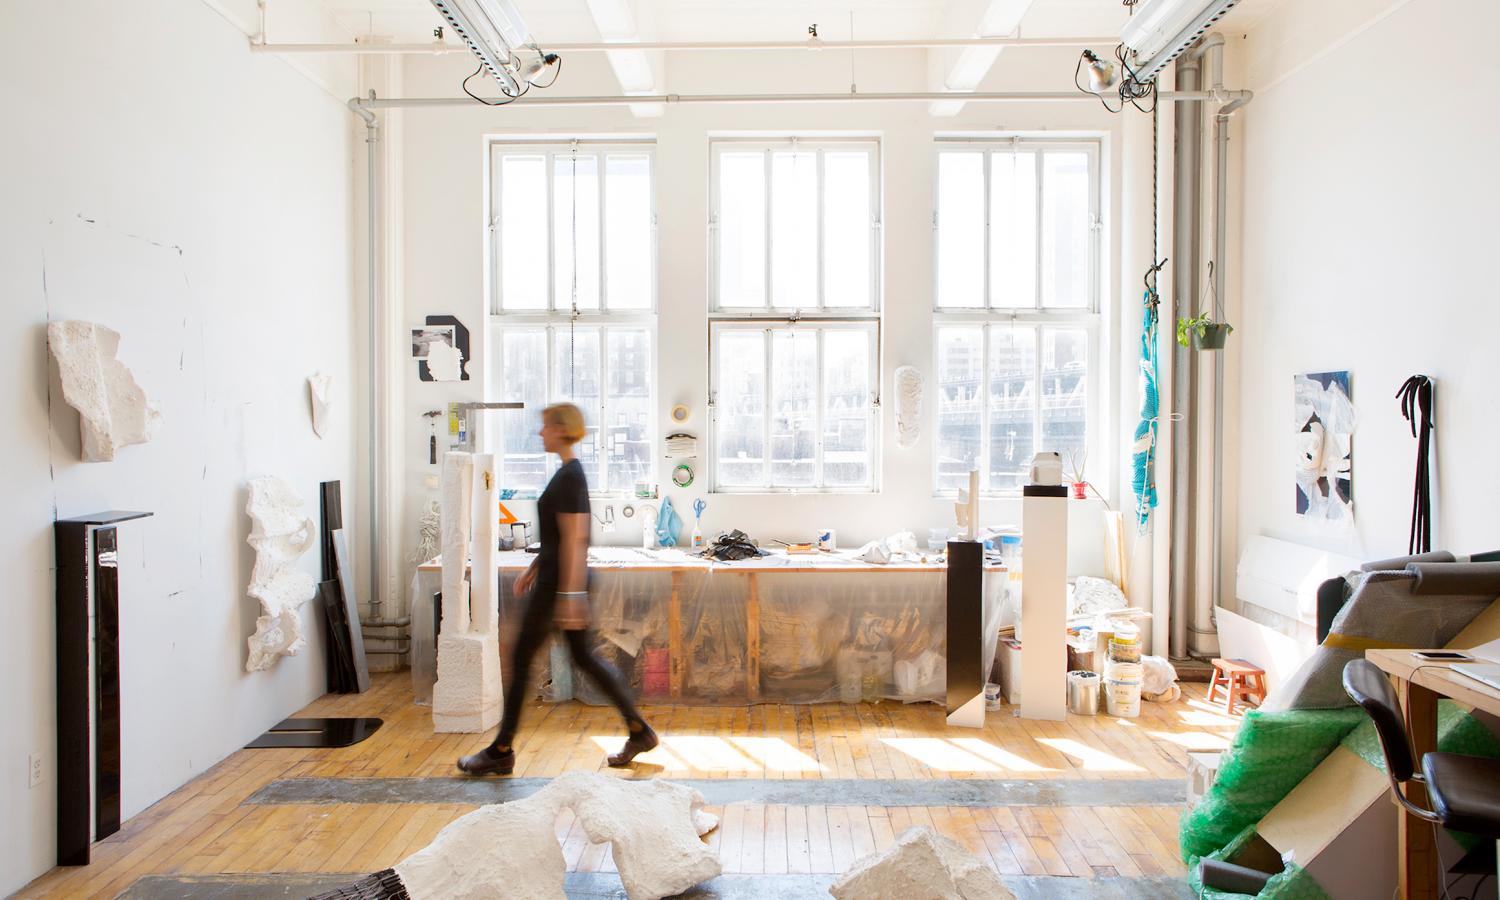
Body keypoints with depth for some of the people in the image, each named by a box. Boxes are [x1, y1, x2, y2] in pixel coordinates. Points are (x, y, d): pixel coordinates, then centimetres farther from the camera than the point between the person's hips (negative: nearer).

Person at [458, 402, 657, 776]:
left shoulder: (569, 477, -17)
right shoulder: (570, 473, 13)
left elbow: (573, 539, -22)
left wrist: (569, 595, -23)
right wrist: (533, 569, 25)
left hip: (560, 581, -10)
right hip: (557, 578, 10)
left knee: (521, 659, 2)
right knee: (583, 656, 13)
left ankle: (501, 752, 15)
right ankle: (639, 731, 17)